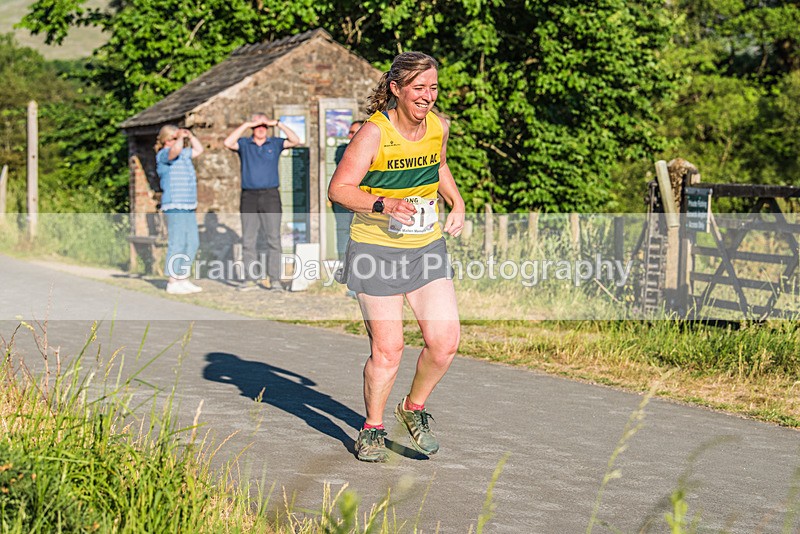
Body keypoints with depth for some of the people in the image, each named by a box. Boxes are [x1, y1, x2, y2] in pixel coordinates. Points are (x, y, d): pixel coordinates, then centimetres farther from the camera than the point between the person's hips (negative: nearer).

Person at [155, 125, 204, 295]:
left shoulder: (184, 154, 21)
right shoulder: (163, 155, -6)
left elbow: (198, 150, 34)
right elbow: (175, 150, -27)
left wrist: (190, 136, 21)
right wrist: (180, 137, -10)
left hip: (189, 206, 10)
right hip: (174, 206, -10)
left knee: (192, 243, 9)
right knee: (177, 243, -10)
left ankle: (184, 280, 15)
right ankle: (173, 282, -7)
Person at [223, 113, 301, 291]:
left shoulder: (275, 143, 10)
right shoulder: (244, 144, 9)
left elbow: (295, 141, -3)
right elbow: (228, 143, -8)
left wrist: (278, 123, -7)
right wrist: (246, 125, -8)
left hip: (270, 196, -1)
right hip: (249, 196, 1)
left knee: (273, 238, -4)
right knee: (248, 240, 0)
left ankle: (275, 279, -4)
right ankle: (250, 278, 3)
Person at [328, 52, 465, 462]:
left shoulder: (438, 126, 2)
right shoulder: (374, 132, -15)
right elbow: (339, 189, -17)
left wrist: (456, 202, 12)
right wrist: (384, 204, -31)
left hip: (427, 248, 5)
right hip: (376, 251, -5)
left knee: (445, 340, -6)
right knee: (387, 349, -3)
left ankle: (415, 408, 21)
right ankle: (372, 429, 21)